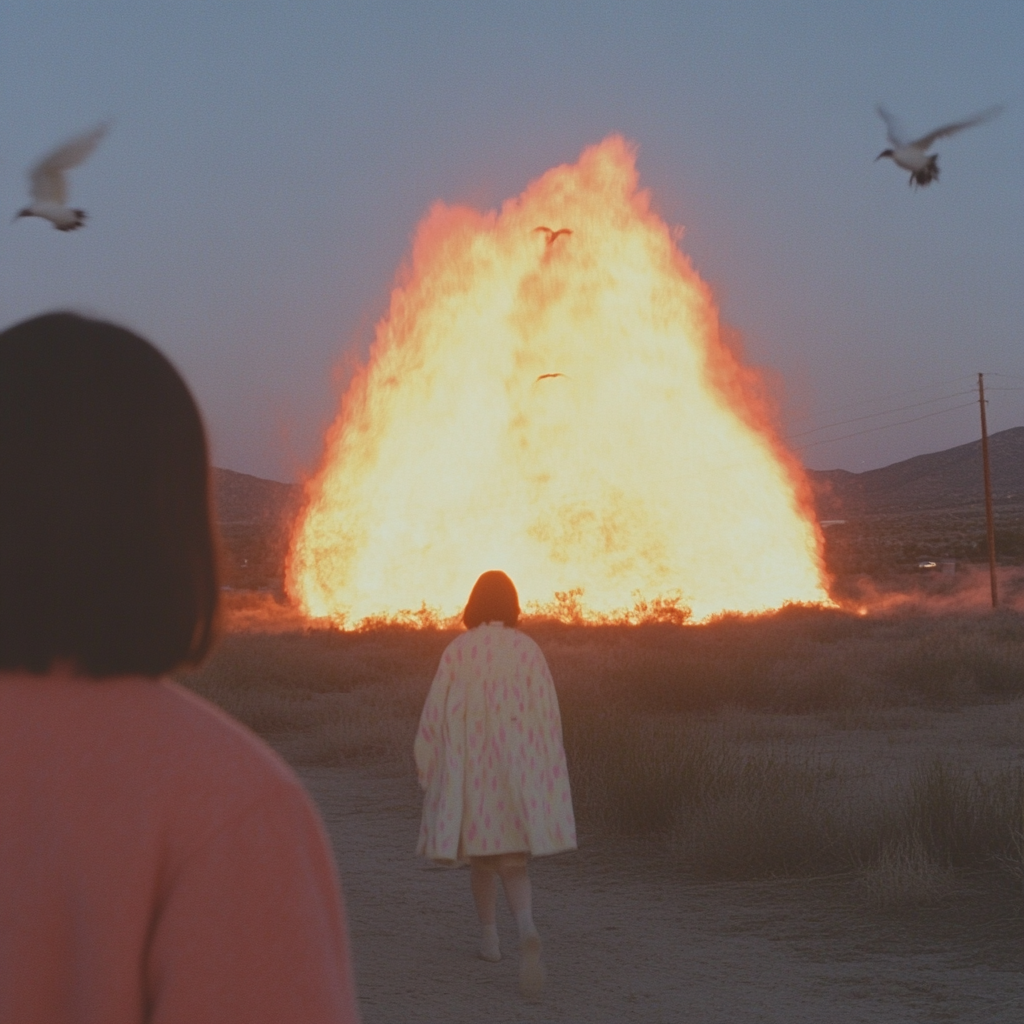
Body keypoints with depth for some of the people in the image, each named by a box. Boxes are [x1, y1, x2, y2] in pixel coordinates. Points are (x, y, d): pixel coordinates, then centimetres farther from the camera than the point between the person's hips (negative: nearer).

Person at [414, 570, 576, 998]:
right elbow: (548, 714, -2)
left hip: (470, 766, 0)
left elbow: (437, 714, -6)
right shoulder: (527, 649, -4)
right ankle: (527, 929, -23)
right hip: (518, 766, 0)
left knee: (480, 853, 20)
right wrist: (547, 777, 7)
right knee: (513, 861, 3)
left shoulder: (458, 651, -8)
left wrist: (428, 769, 6)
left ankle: (489, 937, 29)